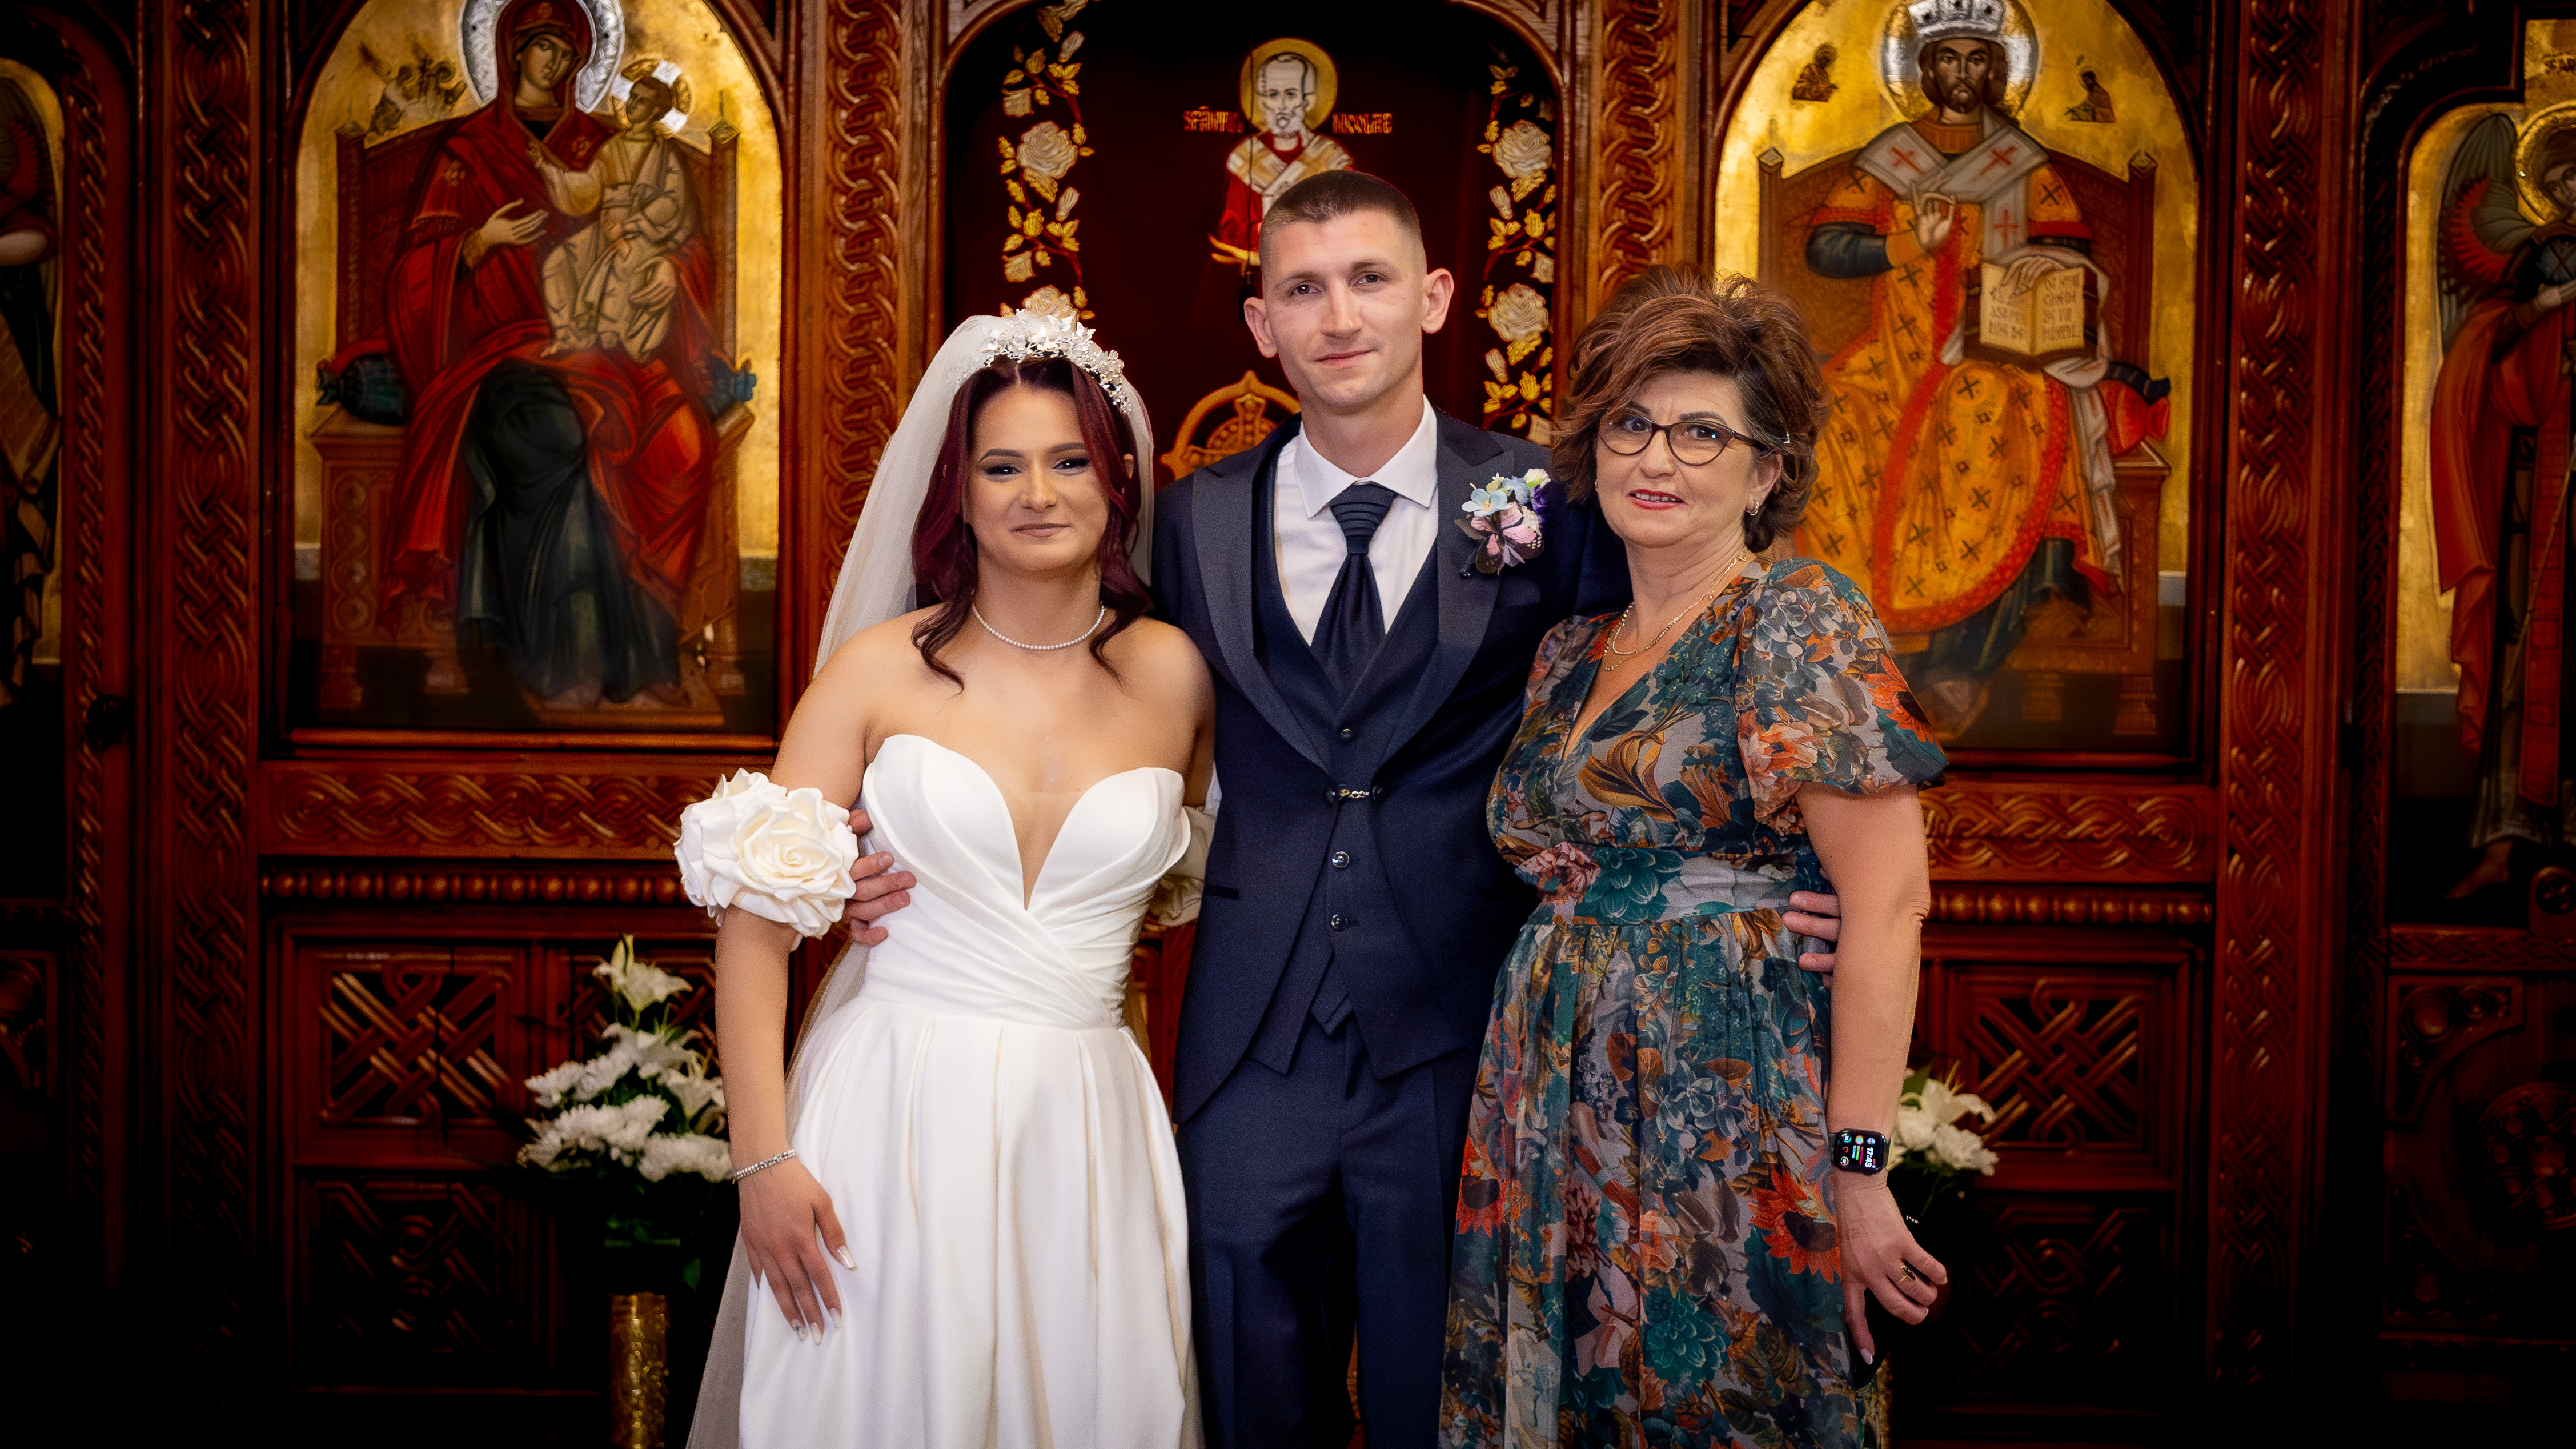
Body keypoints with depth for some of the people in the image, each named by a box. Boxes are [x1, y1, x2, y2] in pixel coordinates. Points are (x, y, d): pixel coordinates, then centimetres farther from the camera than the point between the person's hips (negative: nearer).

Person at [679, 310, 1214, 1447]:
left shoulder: (1171, 675, 3)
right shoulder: (883, 667, -2)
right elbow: (754, 918, -4)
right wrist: (762, 1159, -11)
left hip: (1081, 1138, 2)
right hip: (892, 1124, -1)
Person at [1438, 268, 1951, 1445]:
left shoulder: (1799, 618, -7)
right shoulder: (1568, 652, 12)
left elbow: (1888, 901, -13)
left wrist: (1857, 1170, -17)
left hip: (1730, 1122, -6)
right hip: (1559, 1124, 6)